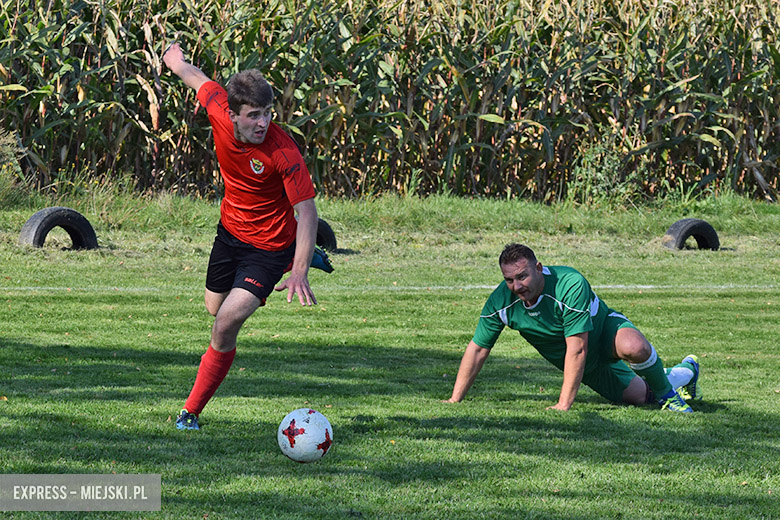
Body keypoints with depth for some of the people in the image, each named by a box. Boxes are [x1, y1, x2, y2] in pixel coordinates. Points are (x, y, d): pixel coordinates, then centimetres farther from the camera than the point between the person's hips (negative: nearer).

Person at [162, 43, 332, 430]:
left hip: (270, 246, -7)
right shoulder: (219, 110, -20)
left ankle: (191, 412, 0)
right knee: (215, 307, 29)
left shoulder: (283, 153, -33)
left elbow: (307, 211, -30)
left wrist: (299, 271, -41)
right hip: (230, 230, 7)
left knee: (226, 325, -18)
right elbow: (197, 78, 3)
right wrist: (175, 60, 25)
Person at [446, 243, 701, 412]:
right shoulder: (501, 302, -23)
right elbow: (477, 349, -12)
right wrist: (455, 400, -16)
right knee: (638, 396, 14)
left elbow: (577, 349, -38)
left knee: (634, 347, -41)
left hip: (603, 331, -6)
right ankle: (685, 372, 46)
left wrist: (564, 404, -41)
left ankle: (666, 392, -9)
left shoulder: (571, 284, -38)